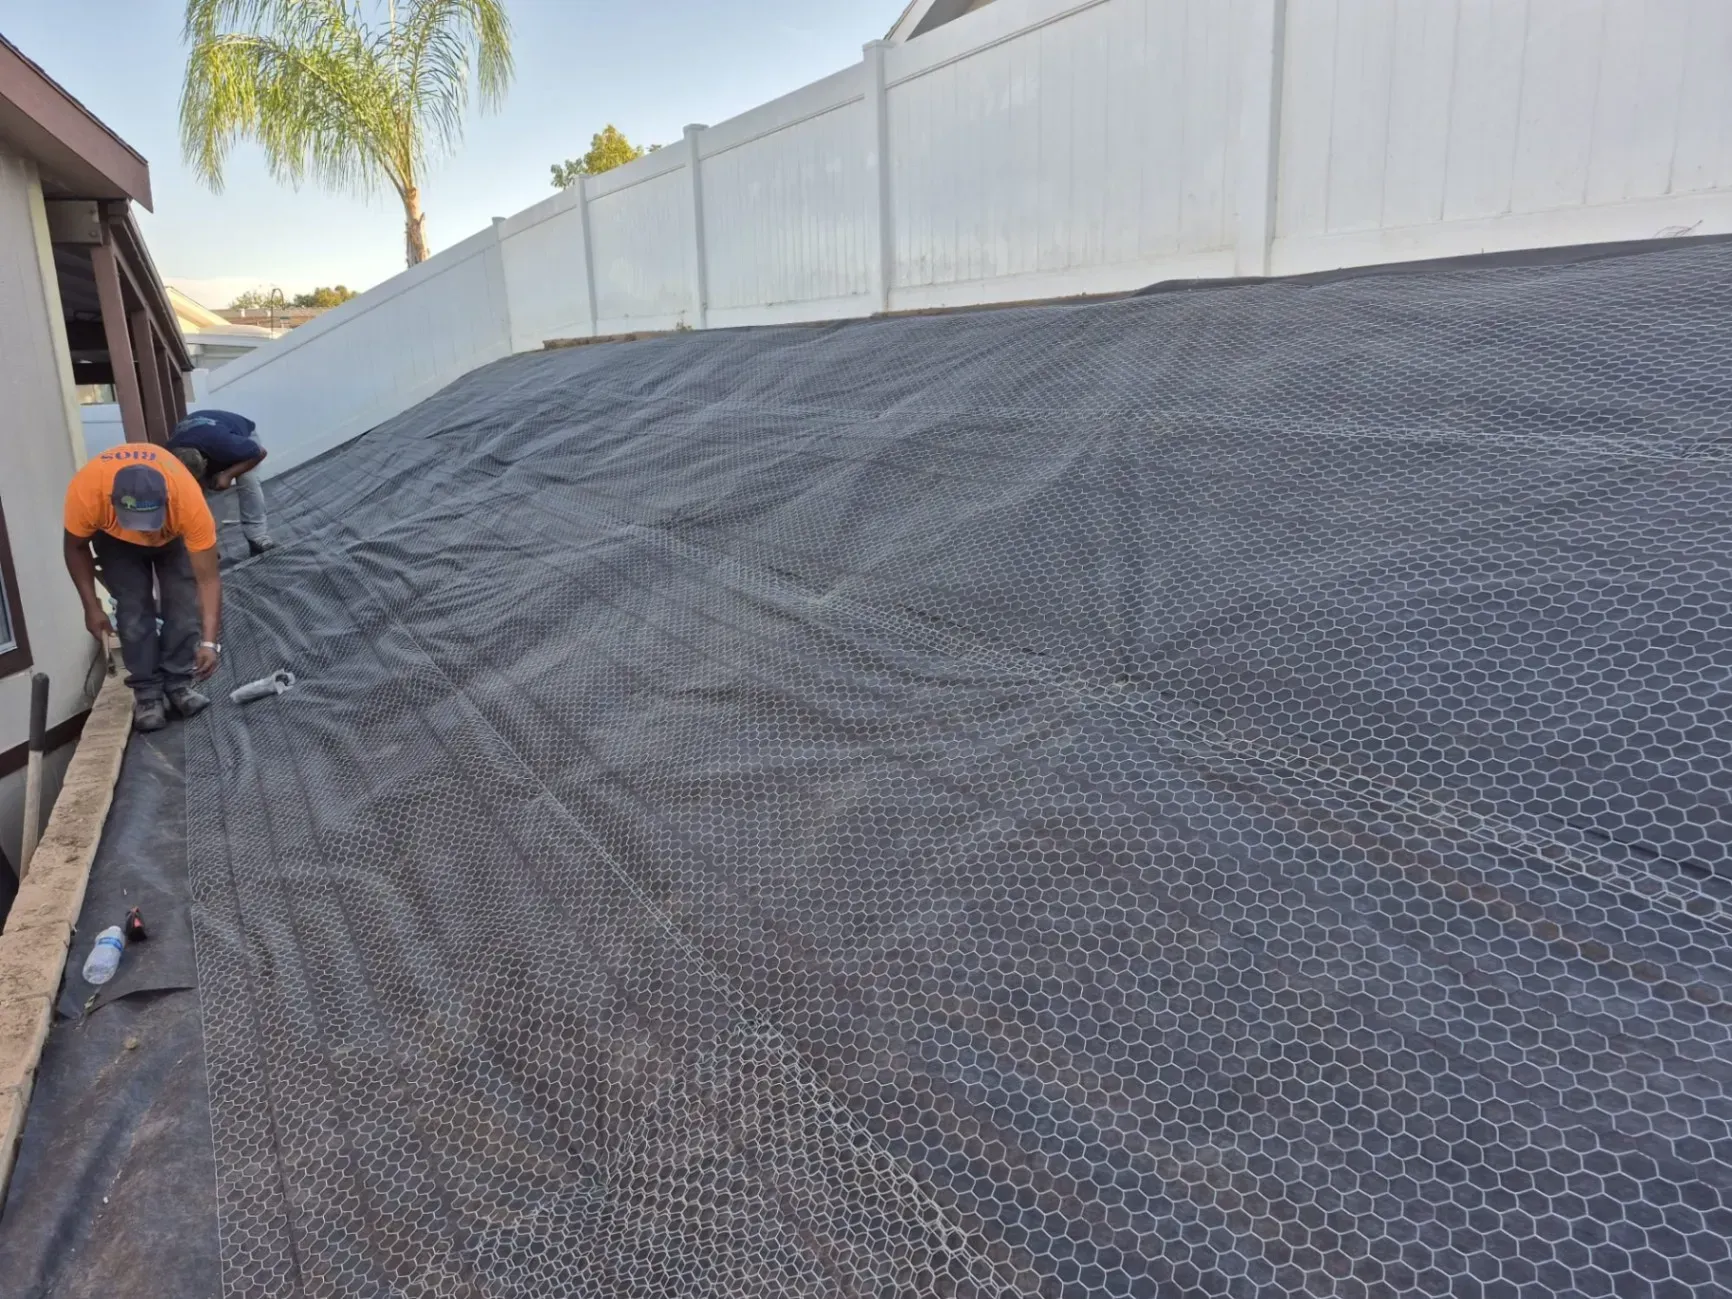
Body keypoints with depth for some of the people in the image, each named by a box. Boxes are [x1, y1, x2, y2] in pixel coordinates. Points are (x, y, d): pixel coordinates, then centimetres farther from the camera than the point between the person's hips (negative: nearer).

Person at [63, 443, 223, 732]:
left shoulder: (189, 500, -44)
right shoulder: (85, 492, -41)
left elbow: (208, 579, -37)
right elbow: (76, 547, -18)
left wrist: (209, 641, -42)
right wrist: (91, 606, -18)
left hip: (173, 533, 0)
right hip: (115, 538, 0)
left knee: (185, 603, -10)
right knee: (134, 609, -10)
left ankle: (178, 683, 3)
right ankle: (147, 692, 0)